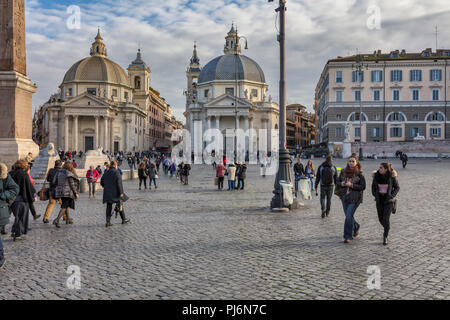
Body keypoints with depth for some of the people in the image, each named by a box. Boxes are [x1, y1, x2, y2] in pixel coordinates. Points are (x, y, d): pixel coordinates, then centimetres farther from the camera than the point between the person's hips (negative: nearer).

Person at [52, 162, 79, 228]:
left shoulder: (59, 172, 6)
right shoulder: (69, 174, -12)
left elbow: (55, 182, 8)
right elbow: (72, 185, -11)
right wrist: (76, 193, -5)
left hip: (60, 191, 7)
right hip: (67, 192, -7)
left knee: (66, 205, 21)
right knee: (64, 207, -7)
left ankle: (68, 219, 31)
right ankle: (57, 220, -21)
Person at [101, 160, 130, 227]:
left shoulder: (106, 173, 9)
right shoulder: (116, 173, -10)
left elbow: (101, 182, 14)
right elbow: (119, 183, -16)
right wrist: (121, 192, -15)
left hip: (107, 193, 5)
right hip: (115, 193, -5)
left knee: (109, 207, 6)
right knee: (120, 205, 10)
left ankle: (108, 222, 1)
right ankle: (124, 219, 19)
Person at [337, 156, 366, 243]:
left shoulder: (359, 173, -9)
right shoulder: (343, 172, 3)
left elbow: (363, 186, -9)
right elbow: (338, 181, 12)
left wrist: (351, 185, -19)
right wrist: (342, 184, -10)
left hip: (355, 198, -5)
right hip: (345, 197, 5)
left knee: (349, 216, -11)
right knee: (348, 216, 14)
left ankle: (348, 236, -1)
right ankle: (356, 227, 44)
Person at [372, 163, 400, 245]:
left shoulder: (392, 176, -13)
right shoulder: (376, 175, -5)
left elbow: (397, 187, -2)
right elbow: (373, 186, 11)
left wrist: (391, 196, -12)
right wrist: (375, 194, 0)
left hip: (388, 200, -3)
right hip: (379, 200, 4)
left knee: (386, 219, -10)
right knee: (381, 218, 10)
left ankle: (385, 237, 8)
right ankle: (387, 229, 41)